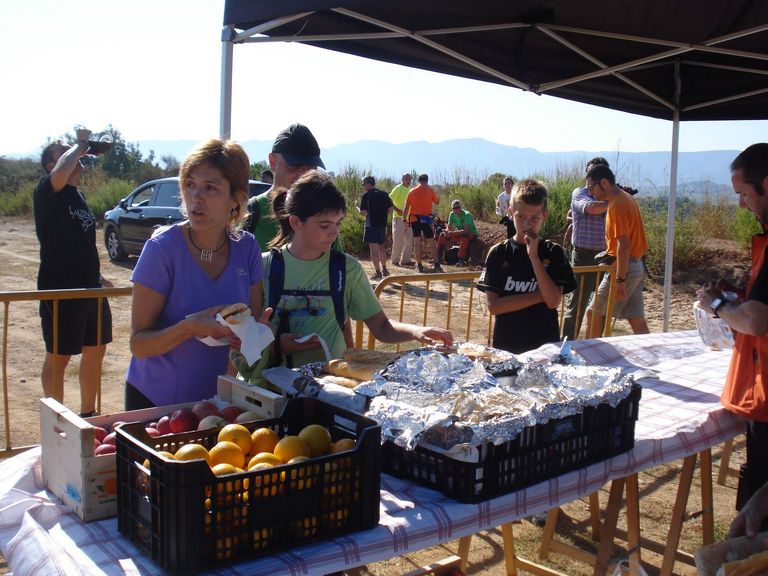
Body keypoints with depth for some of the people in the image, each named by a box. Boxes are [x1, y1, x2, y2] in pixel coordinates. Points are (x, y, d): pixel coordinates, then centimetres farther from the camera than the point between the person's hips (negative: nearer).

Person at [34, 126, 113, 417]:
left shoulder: (78, 196, 14)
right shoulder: (48, 191, -10)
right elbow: (61, 172, -35)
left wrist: (98, 276, 22)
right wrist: (80, 144, -19)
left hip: (89, 287, 8)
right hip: (60, 289, -8)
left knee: (95, 350, 15)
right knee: (58, 357, 3)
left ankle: (88, 415, 30)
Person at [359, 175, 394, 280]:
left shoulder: (366, 195, -9)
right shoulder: (384, 194, 6)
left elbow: (363, 212, -13)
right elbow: (390, 210, 4)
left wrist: (358, 209, 8)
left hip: (371, 225, -6)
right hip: (382, 224, 6)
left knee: (374, 249, -1)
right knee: (381, 246, 20)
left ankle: (378, 273, -1)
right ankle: (384, 269, 26)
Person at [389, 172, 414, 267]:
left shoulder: (410, 190, 15)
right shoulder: (398, 189, -8)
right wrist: (397, 210, -23)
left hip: (408, 218, 7)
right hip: (399, 218, -7)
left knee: (410, 240, 6)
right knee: (398, 240, -3)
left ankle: (405, 260, 13)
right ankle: (395, 260, 6)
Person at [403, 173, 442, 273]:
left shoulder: (412, 191, 4)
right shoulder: (430, 190, 0)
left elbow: (406, 207, 3)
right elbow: (437, 202, 12)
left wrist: (404, 219, 10)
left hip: (414, 218, 1)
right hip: (427, 218, -1)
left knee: (417, 241, 2)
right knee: (433, 241, 8)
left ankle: (419, 265, 2)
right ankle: (436, 264, 6)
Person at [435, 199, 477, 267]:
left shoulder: (467, 215, -25)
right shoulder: (452, 215, -5)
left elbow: (466, 231, -34)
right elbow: (449, 228, 1)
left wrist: (451, 233, -38)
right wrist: (447, 232, -24)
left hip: (471, 234, -7)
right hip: (459, 233, 7)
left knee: (464, 237, -40)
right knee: (442, 235, -5)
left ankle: (461, 260, -36)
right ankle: (438, 257, -2)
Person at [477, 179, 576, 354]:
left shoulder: (554, 252, -2)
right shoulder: (498, 253, -4)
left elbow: (553, 301, -14)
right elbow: (493, 305, -11)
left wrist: (534, 256, -17)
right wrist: (539, 296, -14)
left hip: (546, 344, 1)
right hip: (506, 344, 0)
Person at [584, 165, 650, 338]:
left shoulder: (617, 205, -17)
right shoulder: (626, 199, 14)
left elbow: (624, 244, -23)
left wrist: (620, 279, -23)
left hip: (623, 268, -9)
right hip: (637, 267, 9)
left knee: (593, 313, 1)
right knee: (636, 319, 10)